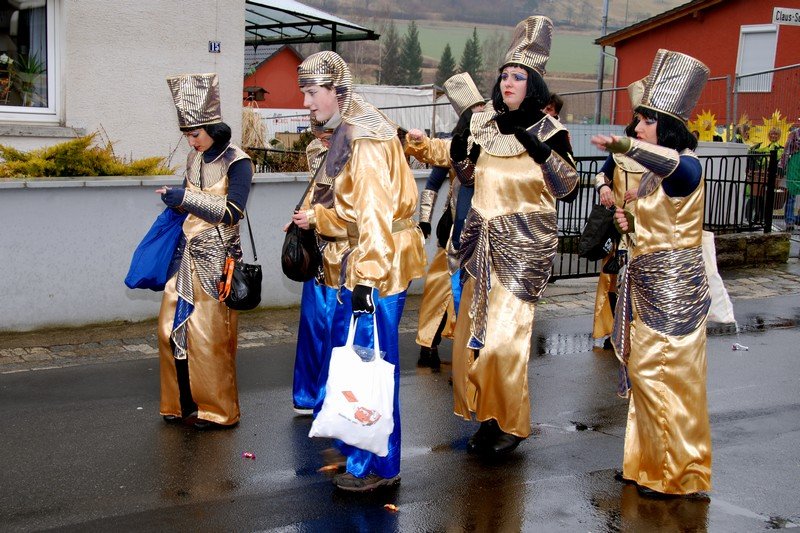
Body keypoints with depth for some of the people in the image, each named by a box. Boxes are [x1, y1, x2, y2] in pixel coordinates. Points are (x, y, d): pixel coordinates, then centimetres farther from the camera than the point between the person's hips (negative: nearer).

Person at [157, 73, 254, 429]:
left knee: (209, 336, -1)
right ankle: (184, 404, 18)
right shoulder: (194, 159, 10)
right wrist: (173, 201, 3)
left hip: (215, 257, -7)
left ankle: (216, 410, 13)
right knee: (172, 329, 6)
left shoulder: (236, 162, -10)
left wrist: (185, 197, -20)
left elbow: (231, 212, -17)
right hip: (187, 252, 7)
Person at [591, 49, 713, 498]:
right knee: (645, 374, 14)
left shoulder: (687, 169, -16)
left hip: (674, 286, -9)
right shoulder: (653, 173, 11)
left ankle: (679, 475, 13)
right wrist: (630, 223, 2)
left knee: (668, 378, -1)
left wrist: (625, 146, -57)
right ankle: (650, 462, 27)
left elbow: (674, 162, -42)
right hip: (645, 281, 9)